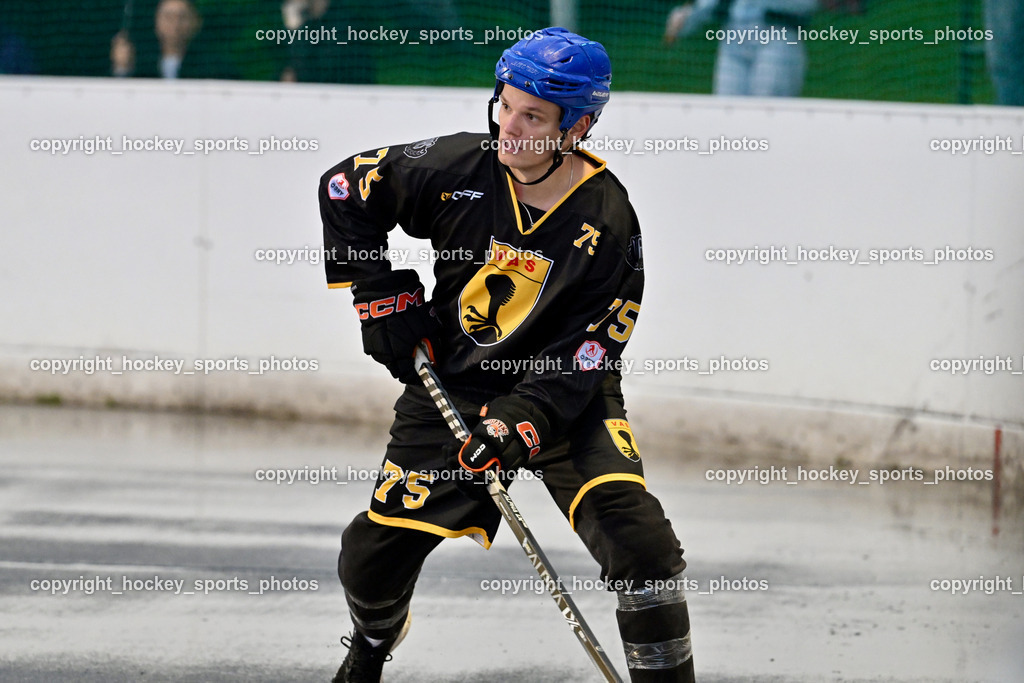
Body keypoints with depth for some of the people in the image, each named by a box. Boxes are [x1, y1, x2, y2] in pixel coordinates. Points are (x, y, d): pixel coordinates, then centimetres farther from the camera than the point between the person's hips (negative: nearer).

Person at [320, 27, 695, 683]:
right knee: (372, 555, 4)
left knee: (639, 541, -23)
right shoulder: (457, 167, -15)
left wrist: (523, 422, -31)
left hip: (566, 398, -2)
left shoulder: (608, 223, -20)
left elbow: (583, 357, -18)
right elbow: (345, 190, 0)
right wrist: (383, 297, -2)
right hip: (449, 388, 3)